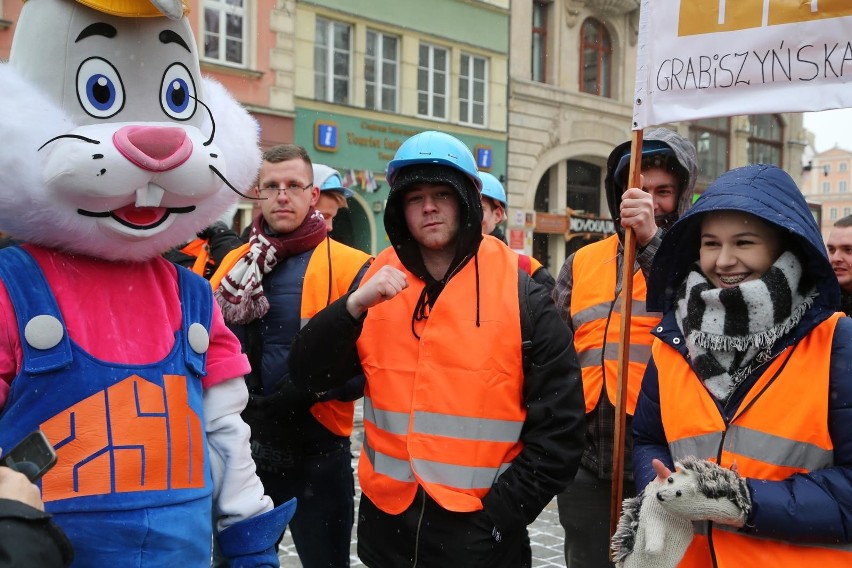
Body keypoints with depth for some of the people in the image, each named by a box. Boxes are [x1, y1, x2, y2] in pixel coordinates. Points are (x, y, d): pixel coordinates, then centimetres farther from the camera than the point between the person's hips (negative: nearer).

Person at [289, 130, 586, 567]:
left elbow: (558, 428, -5)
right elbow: (308, 376, -2)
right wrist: (353, 305, -18)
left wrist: (498, 515, -9)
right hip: (386, 526, 4)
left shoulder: (521, 294, -7)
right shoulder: (376, 283, 3)